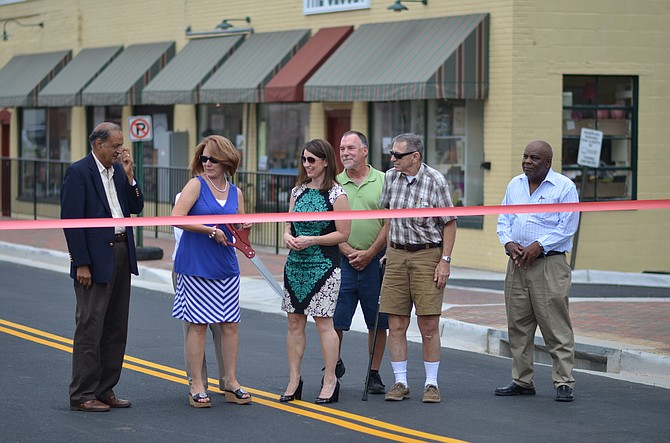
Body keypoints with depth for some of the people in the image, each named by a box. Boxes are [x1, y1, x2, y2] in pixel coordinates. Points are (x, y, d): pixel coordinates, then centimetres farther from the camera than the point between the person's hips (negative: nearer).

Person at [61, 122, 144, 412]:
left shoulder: (118, 171, 11)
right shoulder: (78, 172, -11)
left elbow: (136, 208, 10)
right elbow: (71, 220, -14)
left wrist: (129, 176, -4)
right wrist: (81, 264, -18)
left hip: (121, 257, 8)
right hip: (95, 259, -8)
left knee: (116, 328, 11)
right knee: (90, 328, -5)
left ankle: (105, 390, 19)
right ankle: (82, 396, 0)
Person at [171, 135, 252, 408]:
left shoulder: (235, 192, 11)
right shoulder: (196, 185, -4)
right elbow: (176, 218, -16)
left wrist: (244, 228, -3)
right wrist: (211, 231, -17)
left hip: (226, 266, 5)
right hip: (195, 265, -5)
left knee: (230, 324, 5)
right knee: (198, 324, -2)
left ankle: (231, 383, 14)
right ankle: (197, 386, 4)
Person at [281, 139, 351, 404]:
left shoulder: (336, 194, -7)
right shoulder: (298, 191, 11)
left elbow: (343, 233, -9)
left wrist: (311, 240, -16)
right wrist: (287, 236, -5)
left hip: (324, 265, -6)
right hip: (295, 263, 6)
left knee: (323, 322, -4)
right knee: (294, 321, 6)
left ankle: (330, 382, 4)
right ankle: (294, 381, 13)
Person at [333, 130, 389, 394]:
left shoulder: (383, 182, 3)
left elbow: (389, 223, 0)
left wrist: (369, 253, -8)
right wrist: (349, 252, -8)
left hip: (375, 261, 0)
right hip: (342, 261, 1)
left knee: (378, 323, 4)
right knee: (335, 321, -1)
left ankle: (374, 374, 14)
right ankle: (335, 366, 20)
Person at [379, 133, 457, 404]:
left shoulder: (436, 181, -9)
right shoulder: (391, 178, 5)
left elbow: (450, 223, -4)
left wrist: (445, 261, -9)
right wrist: (388, 251, 15)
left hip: (428, 255, -4)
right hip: (397, 256, 4)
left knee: (429, 325, -3)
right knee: (396, 325, 2)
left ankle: (431, 384, 6)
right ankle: (400, 383, 10)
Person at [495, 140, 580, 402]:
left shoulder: (565, 187, -3)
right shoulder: (515, 185, 15)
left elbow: (567, 227, -9)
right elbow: (504, 220, 16)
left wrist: (538, 246, -16)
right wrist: (509, 243, -4)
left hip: (549, 264, -6)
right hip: (517, 263, 6)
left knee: (556, 327, -6)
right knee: (518, 325, 8)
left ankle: (564, 383, -3)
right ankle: (522, 381, 17)